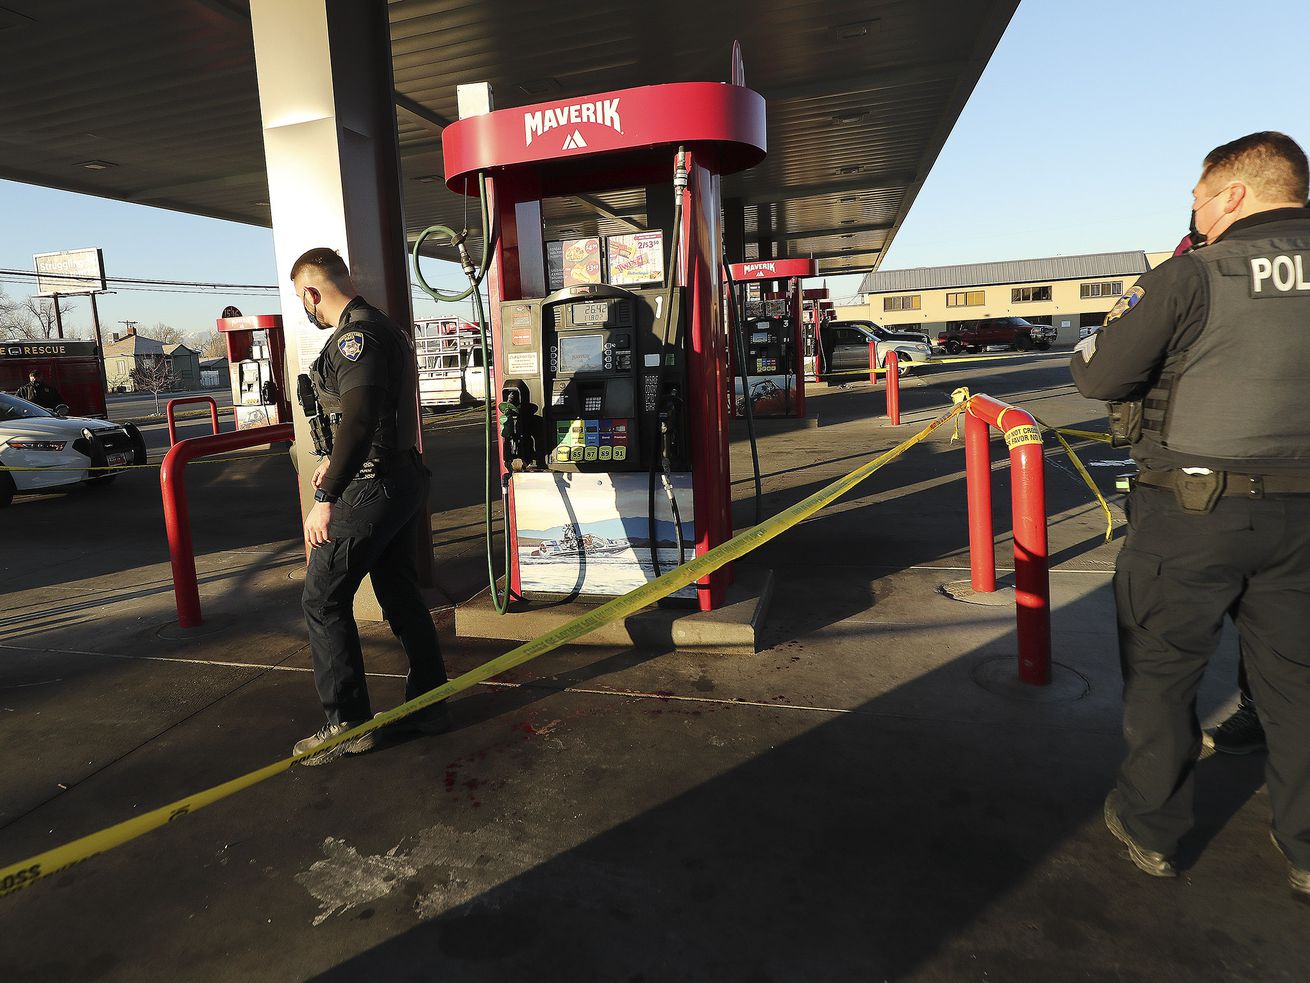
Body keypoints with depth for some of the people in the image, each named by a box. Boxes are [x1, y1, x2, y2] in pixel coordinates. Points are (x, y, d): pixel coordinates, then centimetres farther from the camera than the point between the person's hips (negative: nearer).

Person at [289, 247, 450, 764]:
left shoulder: (355, 334, -15)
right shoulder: (385, 328, 17)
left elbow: (359, 419, -25)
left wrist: (325, 498, -24)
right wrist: (337, 461, 31)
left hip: (371, 487, -10)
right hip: (405, 479, 10)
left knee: (323, 599, 0)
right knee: (401, 594, 15)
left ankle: (348, 723, 6)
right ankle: (427, 705, 23)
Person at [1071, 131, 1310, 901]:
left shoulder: (1191, 277, -12)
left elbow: (1095, 377, -9)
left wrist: (1163, 358, 10)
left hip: (1190, 512, -4)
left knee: (1162, 671, 11)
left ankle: (1152, 829, 25)